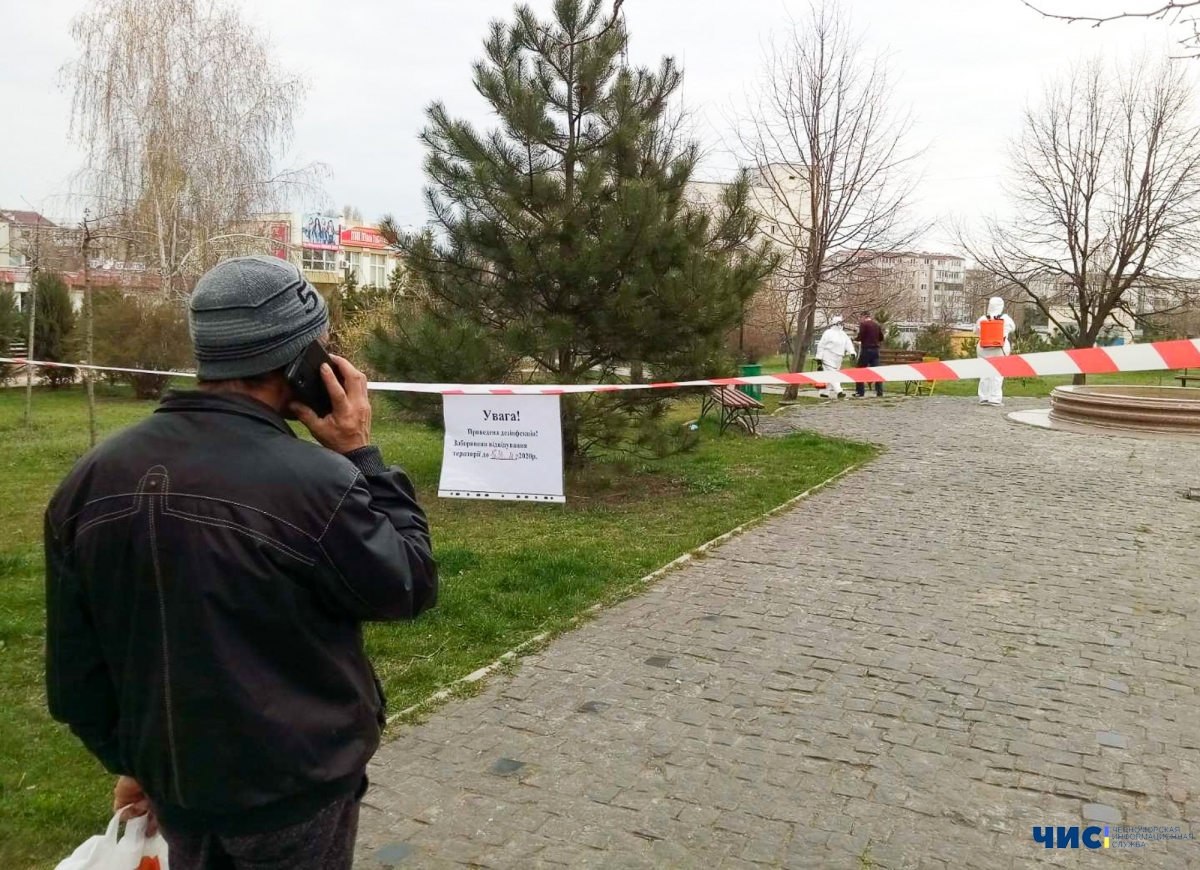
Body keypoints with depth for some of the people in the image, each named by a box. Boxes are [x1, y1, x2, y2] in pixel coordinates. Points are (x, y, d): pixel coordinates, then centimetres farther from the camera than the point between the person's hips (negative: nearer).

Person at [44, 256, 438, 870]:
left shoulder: (93, 479, -8)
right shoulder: (313, 481, -28)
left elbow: (76, 662, 2)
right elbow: (410, 587, -11)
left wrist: (130, 759, 17)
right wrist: (360, 455, -10)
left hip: (175, 786, 5)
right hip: (296, 791, -4)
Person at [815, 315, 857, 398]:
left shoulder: (843, 334, 15)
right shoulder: (828, 333, -5)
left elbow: (848, 343, 5)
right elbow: (821, 345, -6)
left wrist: (852, 352, -13)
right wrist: (819, 358, -9)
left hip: (837, 358, 8)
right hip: (828, 357, -8)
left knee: (830, 376, 11)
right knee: (832, 374, -14)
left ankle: (824, 392, 19)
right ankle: (838, 391, -24)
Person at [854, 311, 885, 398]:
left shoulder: (863, 324, -7)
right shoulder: (877, 325, 10)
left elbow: (860, 337, -13)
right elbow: (881, 339, 16)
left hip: (866, 350, -5)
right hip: (875, 350, 5)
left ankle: (860, 393, 2)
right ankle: (880, 393, 2)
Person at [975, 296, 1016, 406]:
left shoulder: (982, 319, -1)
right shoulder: (1006, 319, -2)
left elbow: (976, 331, 14)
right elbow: (1013, 328, 16)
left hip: (984, 349, 2)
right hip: (999, 350, -2)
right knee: (997, 374, 1)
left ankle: (984, 398, 8)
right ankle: (995, 399, -1)